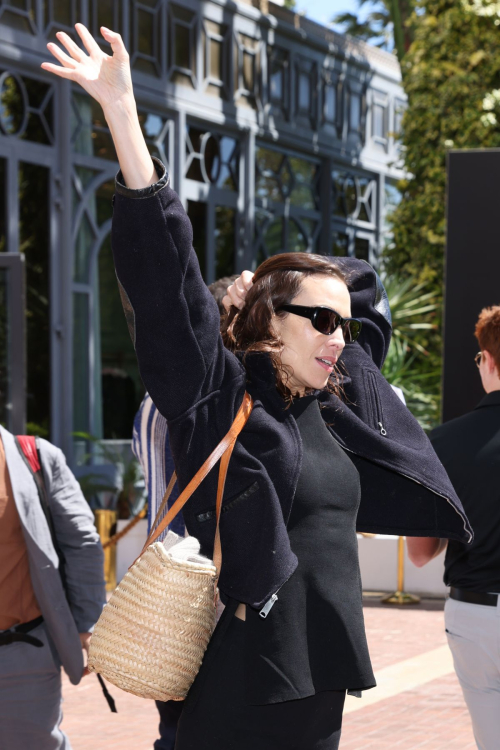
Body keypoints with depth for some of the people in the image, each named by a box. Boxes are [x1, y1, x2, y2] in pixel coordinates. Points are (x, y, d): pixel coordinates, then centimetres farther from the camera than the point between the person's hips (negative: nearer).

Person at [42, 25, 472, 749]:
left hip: (322, 677, 7)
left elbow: (366, 290, 32)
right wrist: (122, 114, -23)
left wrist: (292, 276, 19)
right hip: (246, 679, -7)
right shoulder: (219, 396, -7)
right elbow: (169, 281, -18)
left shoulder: (332, 402, 13)